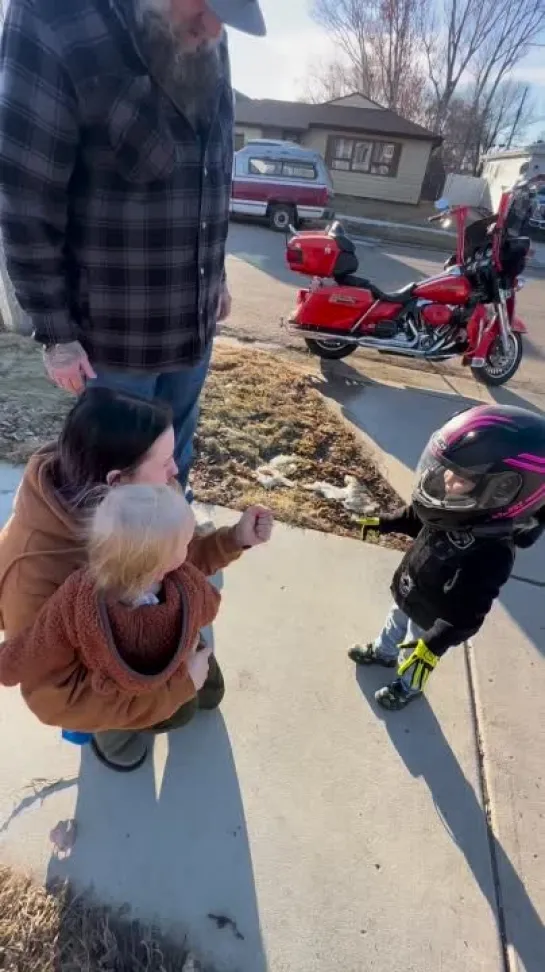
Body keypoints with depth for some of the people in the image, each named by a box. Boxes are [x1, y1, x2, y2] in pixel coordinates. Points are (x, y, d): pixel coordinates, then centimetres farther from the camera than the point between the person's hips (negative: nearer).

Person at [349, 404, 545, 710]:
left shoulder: (492, 555, -42)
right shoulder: (466, 511, -23)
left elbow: (465, 615, -34)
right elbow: (420, 520, 0)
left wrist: (433, 647, -36)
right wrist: (384, 523, 5)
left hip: (432, 618, -5)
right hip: (407, 596, 6)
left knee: (413, 657, 25)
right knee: (395, 625, 34)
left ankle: (408, 687, 57)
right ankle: (382, 653, 66)